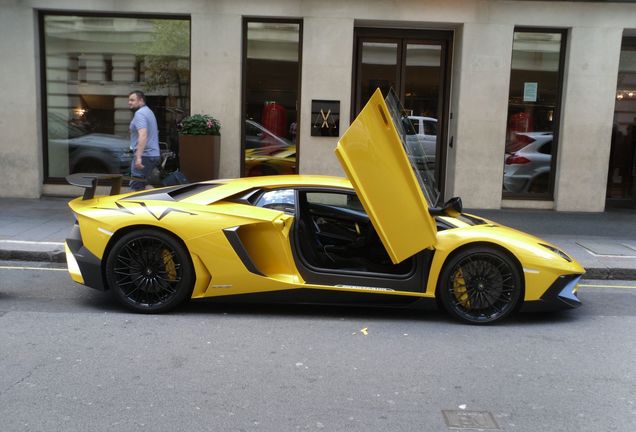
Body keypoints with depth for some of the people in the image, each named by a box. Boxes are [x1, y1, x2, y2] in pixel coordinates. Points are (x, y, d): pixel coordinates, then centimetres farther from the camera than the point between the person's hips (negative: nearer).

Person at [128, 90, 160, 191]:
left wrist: (138, 157, -33)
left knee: (136, 187, -9)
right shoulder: (149, 111, 20)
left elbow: (143, 135, -26)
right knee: (142, 186, 17)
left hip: (144, 155, -10)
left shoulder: (139, 113, -13)